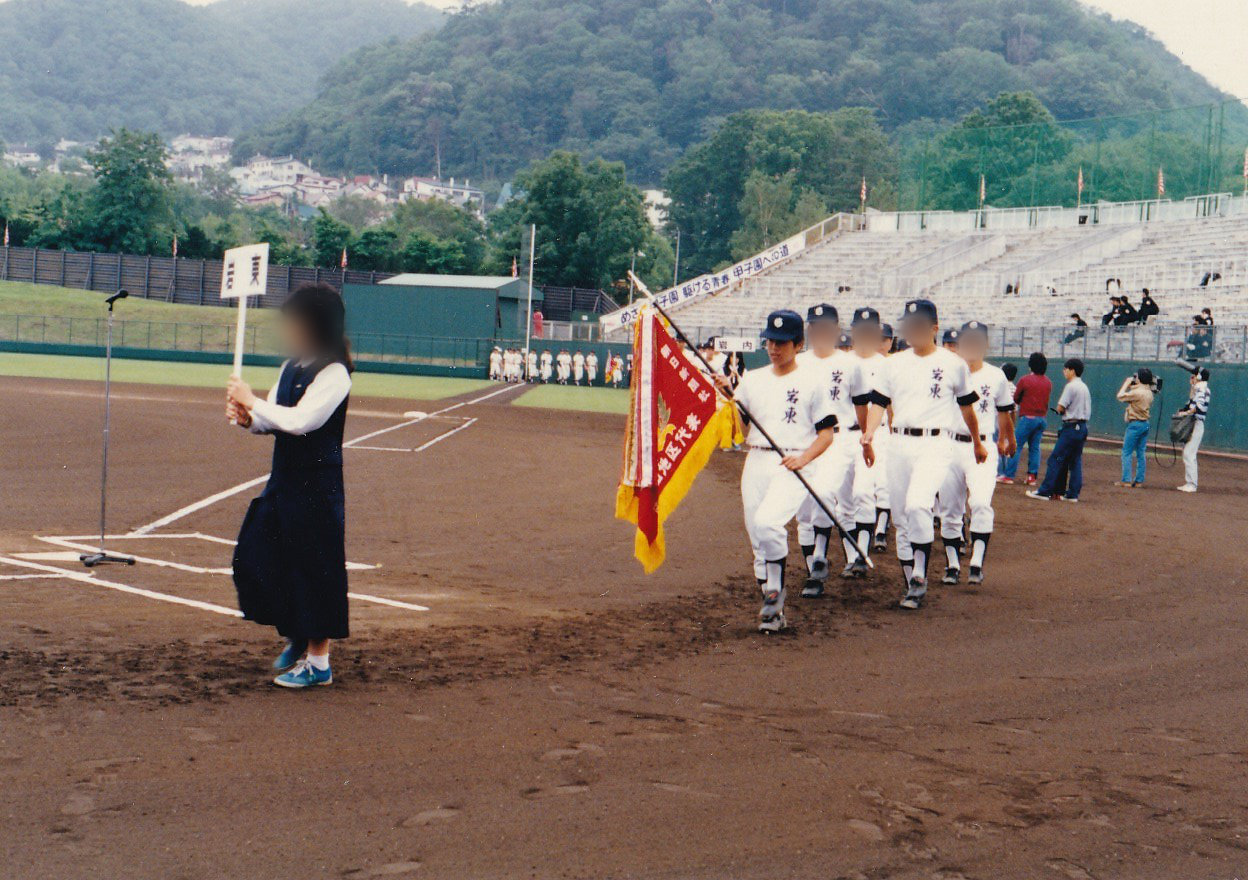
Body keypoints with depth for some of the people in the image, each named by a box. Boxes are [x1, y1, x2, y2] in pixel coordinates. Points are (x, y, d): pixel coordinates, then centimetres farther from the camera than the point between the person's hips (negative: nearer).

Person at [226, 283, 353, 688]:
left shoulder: (334, 373, -15)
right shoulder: (291, 367, 11)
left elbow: (301, 420, -24)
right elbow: (273, 421, 13)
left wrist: (253, 402, -16)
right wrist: (248, 419, -8)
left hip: (318, 486, -9)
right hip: (283, 479, 9)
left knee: (313, 570, -2)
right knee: (255, 559, 12)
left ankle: (318, 662, 10)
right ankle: (296, 637, 30)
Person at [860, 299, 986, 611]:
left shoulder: (954, 364, 7)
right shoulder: (893, 364, 13)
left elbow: (966, 406, 17)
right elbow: (878, 402, 5)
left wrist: (977, 443, 25)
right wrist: (868, 436, -11)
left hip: (935, 444, -4)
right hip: (899, 444, 4)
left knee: (918, 505, -25)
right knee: (901, 518, 5)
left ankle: (920, 575, -14)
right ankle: (912, 586, 15)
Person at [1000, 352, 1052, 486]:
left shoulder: (1025, 380, -8)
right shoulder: (1048, 382, 7)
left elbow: (1016, 399, 0)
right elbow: (1046, 399, 16)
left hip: (1028, 418, -5)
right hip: (1042, 418, 5)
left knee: (1016, 446, -2)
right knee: (1035, 447, 10)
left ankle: (1009, 475, -5)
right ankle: (1032, 476, 7)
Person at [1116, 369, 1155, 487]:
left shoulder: (1137, 392, -18)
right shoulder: (1149, 392, 9)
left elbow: (1120, 396, -11)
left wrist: (1127, 382, -1)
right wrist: (1131, 385, 12)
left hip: (1135, 424, -8)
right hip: (1145, 424, 8)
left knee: (1127, 452, -2)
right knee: (1141, 453, 10)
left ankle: (1126, 481, -5)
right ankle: (1139, 481, 11)